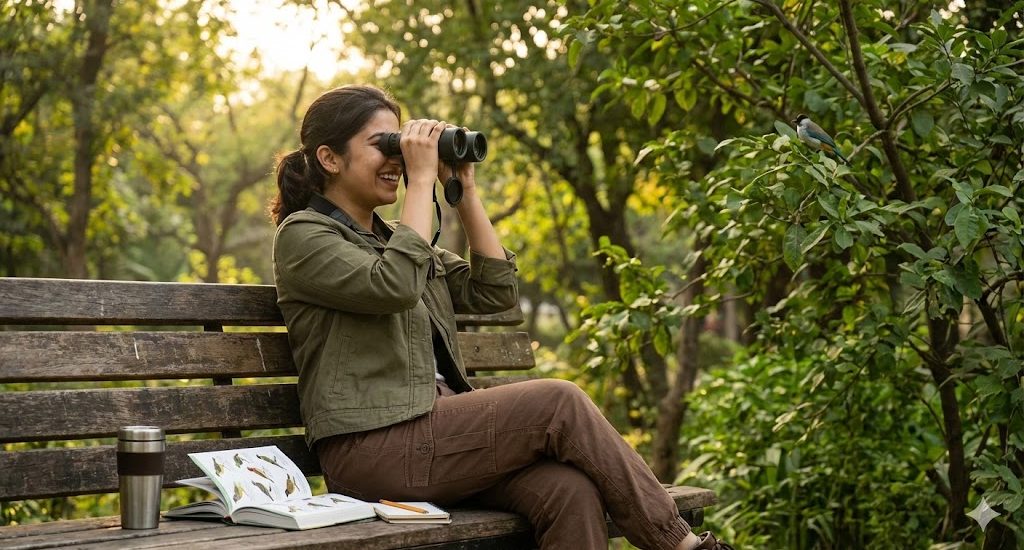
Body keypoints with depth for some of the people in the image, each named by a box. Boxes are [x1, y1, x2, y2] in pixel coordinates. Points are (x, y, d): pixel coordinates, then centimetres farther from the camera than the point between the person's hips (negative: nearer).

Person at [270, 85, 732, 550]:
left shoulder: (390, 237, 24)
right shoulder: (302, 235, 0)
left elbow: (495, 292, 16)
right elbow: (394, 285, -19)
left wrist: (465, 190, 11)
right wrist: (422, 179, -11)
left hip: (435, 431, 7)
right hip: (372, 447, -7)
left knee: (568, 490, -22)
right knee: (560, 403, -18)